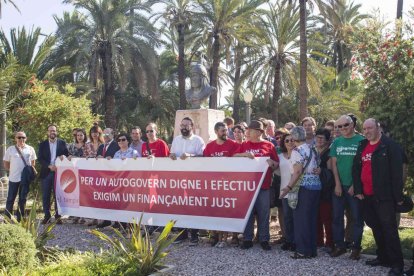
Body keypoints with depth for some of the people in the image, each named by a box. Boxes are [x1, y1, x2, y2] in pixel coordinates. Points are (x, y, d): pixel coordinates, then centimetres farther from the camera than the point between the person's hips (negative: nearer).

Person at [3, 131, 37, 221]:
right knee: (10, 199, 5)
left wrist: (31, 171, 6)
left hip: (26, 178, 1)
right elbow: (6, 163, 7)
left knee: (23, 199, 8)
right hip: (13, 178, -1)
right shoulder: (10, 149, -1)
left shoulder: (30, 149, 3)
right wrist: (12, 170, 2)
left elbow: (33, 162, 14)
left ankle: (20, 218, 18)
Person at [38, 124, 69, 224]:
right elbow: (40, 159, -1)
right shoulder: (42, 144, 8)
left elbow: (67, 156, 6)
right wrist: (49, 166, -15)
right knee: (46, 196, 2)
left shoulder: (62, 143, 8)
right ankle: (47, 216, 10)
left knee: (58, 195, 1)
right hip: (46, 172, 1)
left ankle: (58, 216, 7)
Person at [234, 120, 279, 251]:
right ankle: (247, 239, 16)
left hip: (263, 186, -2)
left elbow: (276, 165, 6)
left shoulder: (269, 145, 3)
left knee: (263, 214, 4)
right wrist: (244, 154, -11)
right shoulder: (244, 145, 10)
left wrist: (271, 162, -15)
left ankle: (264, 239, 15)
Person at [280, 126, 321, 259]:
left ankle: (303, 250, 4)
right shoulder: (312, 148, 13)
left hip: (304, 187, -7)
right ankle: (312, 249, 18)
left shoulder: (297, 151, -8)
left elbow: (298, 171, -17)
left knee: (301, 218, 0)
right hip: (317, 185, 7)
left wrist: (289, 187, -18)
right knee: (312, 218, 12)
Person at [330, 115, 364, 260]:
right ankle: (339, 245, 19)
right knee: (336, 216, 7)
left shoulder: (361, 141, -3)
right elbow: (334, 164, 5)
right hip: (339, 185, 4)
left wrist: (355, 185, -11)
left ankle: (356, 248, 15)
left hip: (355, 186, -3)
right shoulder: (336, 142, 8)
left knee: (357, 217, 4)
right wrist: (337, 184, -3)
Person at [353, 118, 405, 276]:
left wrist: (398, 196, -13)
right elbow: (356, 169, 13)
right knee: (375, 227, 13)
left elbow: (397, 172, -10)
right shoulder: (362, 147, 12)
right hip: (367, 196, 6)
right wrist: (358, 190, 3)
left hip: (384, 196, -6)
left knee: (389, 228, -5)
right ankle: (383, 257, 25)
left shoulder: (390, 146, -7)